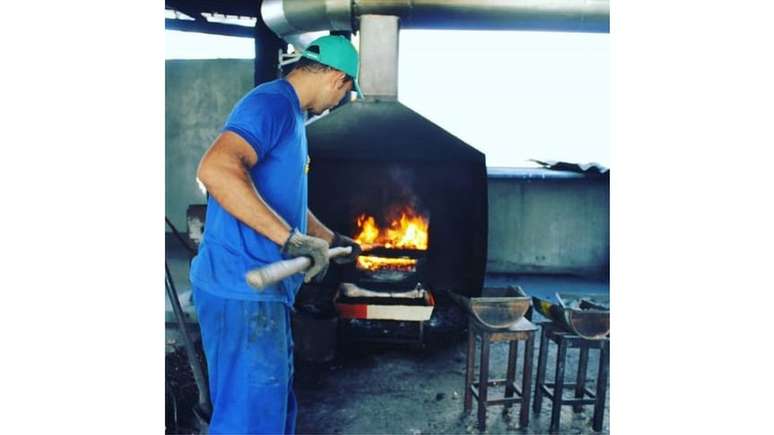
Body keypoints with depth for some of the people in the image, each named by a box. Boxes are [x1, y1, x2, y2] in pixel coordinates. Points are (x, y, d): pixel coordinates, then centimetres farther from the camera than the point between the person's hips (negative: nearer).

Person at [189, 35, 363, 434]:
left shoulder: (291, 115, 18)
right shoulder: (271, 102, -14)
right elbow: (215, 169, -32)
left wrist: (331, 240, 41)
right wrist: (292, 238, -32)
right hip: (243, 289, -10)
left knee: (275, 400, 22)